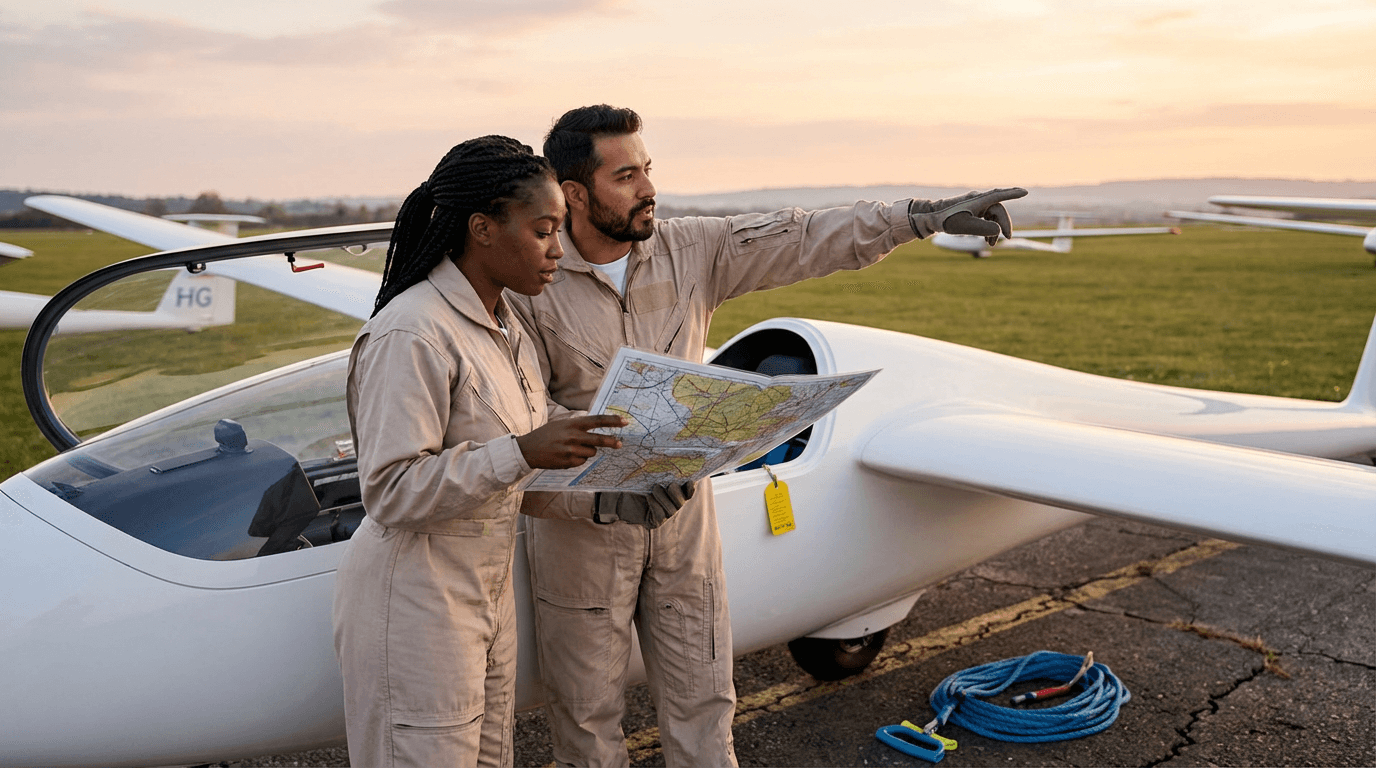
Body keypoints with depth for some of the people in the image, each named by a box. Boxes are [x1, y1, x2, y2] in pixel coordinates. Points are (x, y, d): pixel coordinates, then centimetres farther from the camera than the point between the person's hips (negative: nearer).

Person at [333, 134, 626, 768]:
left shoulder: (505, 329, 8)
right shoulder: (410, 334, -20)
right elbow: (391, 492, -23)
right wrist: (520, 453, -30)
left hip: (488, 591, 8)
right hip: (415, 605, -8)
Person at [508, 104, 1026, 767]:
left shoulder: (690, 251, -3)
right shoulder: (529, 290, -15)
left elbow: (804, 240, -4)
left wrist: (928, 215, -10)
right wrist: (605, 498, -30)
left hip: (683, 519, 4)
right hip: (581, 529, -3)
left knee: (703, 706, 14)